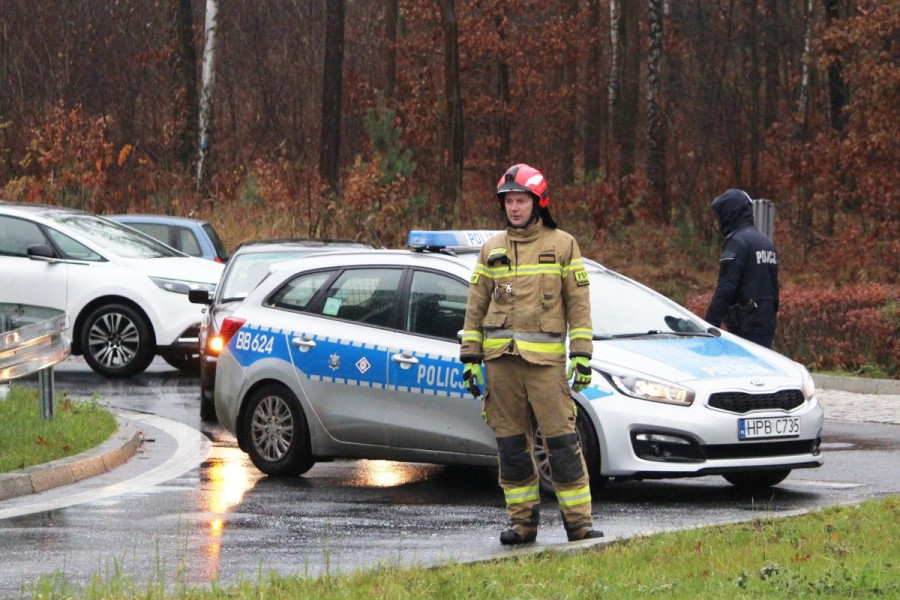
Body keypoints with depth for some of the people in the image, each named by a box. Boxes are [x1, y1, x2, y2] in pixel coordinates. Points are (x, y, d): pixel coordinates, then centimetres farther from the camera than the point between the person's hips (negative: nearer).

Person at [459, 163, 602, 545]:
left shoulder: (562, 245, 6)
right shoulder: (492, 250, 14)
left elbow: (578, 304, 5)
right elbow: (475, 307, 16)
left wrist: (582, 356, -2)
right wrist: (471, 357, 9)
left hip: (545, 358, -3)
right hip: (500, 357, 3)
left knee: (562, 439, -8)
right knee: (511, 443, 3)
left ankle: (578, 522, -5)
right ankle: (523, 521, 9)